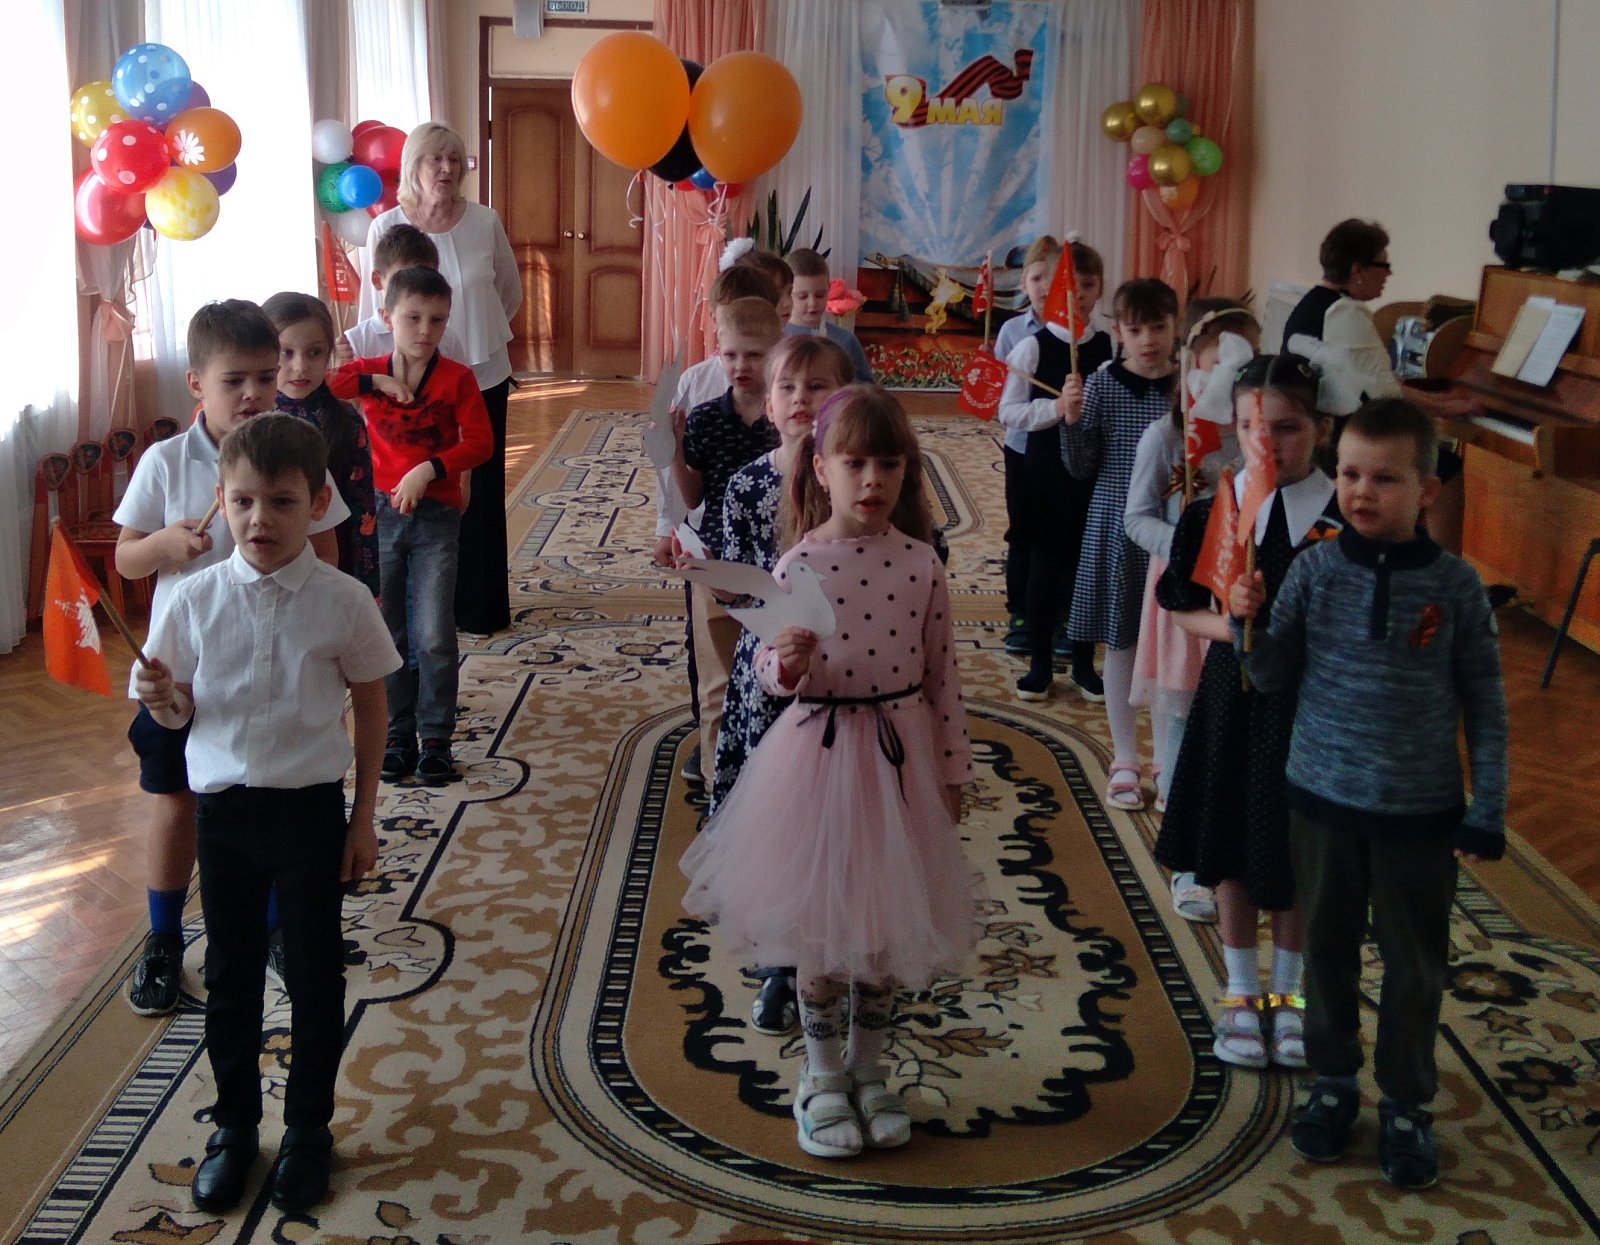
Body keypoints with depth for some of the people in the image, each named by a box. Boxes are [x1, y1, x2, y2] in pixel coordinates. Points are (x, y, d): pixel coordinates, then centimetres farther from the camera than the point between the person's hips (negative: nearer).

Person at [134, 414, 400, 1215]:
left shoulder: (343, 602, -11)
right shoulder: (196, 600, -7)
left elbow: (371, 708, -1)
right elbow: (179, 714, 4)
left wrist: (363, 818, 1)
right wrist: (164, 698, -21)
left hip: (309, 808, -2)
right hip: (224, 809, 2)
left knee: (314, 974, 11)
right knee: (230, 974, 15)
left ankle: (307, 1129, 30)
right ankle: (234, 1125, 34)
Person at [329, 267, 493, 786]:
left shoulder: (457, 378, -3)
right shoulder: (370, 372, 3)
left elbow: (480, 442, -12)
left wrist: (429, 469, -23)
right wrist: (376, 383, -16)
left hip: (436, 515, -2)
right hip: (381, 511, 2)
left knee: (434, 637, -3)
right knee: (387, 635, 9)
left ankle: (435, 739, 9)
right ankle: (397, 736, 20)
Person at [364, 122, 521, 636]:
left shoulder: (484, 222, -4)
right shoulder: (387, 228, -7)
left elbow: (510, 293, 11)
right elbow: (374, 309, 1)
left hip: (483, 377, 1)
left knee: (481, 493, 8)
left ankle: (481, 608, 21)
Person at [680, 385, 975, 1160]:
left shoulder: (920, 564, -4)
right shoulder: (798, 565, -9)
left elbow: (941, 673, 3)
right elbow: (771, 673, -4)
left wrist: (953, 767, 6)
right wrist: (786, 663, -27)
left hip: (900, 756, 2)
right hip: (819, 752, -2)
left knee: (885, 922, 12)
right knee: (820, 924, 8)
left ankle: (868, 1069, 32)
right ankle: (823, 1076, 27)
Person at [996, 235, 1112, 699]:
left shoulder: (1109, 347, 2)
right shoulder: (1032, 345, -7)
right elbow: (1008, 411, -10)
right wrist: (1058, 406, -22)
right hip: (1042, 464, -3)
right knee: (1044, 562, 5)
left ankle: (1083, 664, 23)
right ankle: (1040, 664, 19)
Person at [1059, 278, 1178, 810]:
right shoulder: (1102, 386, -5)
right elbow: (1083, 467, -3)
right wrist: (1072, 421, -19)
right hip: (1116, 526, -1)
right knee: (1120, 644, 9)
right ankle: (1125, 759, 23)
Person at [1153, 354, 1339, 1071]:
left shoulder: (1348, 523, -10)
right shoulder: (1212, 514, -5)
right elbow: (1185, 610, 0)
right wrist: (1233, 626, -18)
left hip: (1313, 705, -1)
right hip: (1234, 697, 1)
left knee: (1297, 858, 12)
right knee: (1233, 854, 13)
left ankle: (1287, 994, 33)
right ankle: (1241, 995, 31)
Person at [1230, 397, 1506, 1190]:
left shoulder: (1454, 586, -10)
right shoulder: (1315, 570, -8)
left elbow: (1485, 707, -3)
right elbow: (1273, 676, -2)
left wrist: (1486, 814, -4)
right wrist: (1251, 624, -22)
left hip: (1421, 812, -1)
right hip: (1323, 798, 1)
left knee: (1415, 964, 12)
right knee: (1328, 946, 16)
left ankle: (1406, 1104, 31)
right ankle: (1333, 1080, 36)